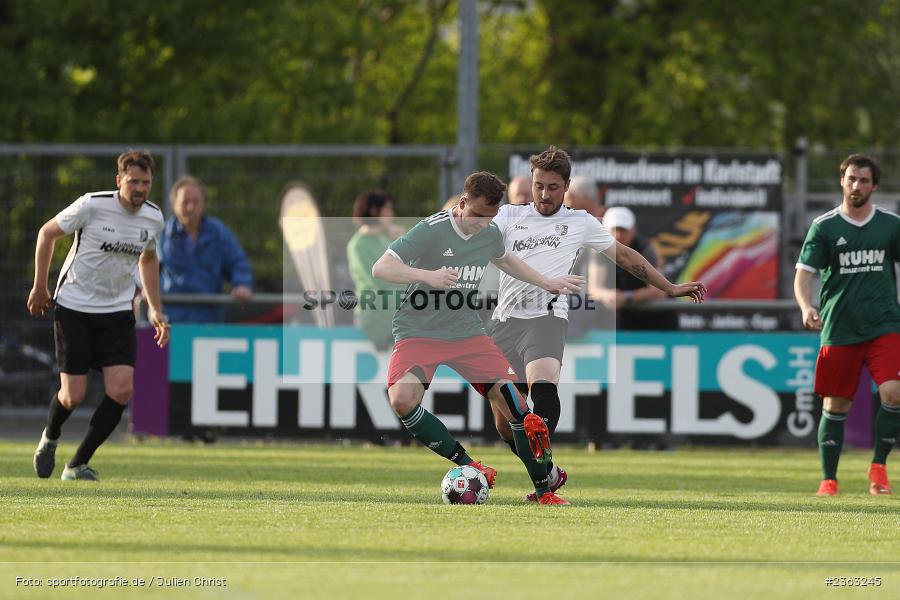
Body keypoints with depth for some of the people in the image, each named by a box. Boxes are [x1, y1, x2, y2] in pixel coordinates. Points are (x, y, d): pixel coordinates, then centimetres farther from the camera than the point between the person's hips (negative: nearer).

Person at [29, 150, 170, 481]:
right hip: (74, 307, -4)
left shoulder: (154, 218, -1)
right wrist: (40, 287, 2)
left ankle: (77, 465, 2)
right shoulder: (92, 206, -16)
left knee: (122, 391, -13)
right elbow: (47, 233, -1)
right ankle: (49, 439, 30)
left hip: (118, 311, 4)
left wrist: (155, 310, 17)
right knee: (74, 396, -7)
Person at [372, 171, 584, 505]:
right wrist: (428, 275, -36)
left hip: (467, 333, 5)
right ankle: (467, 465, -19)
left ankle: (542, 490, 0)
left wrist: (546, 282, 29)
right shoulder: (432, 230, -17)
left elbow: (505, 259, 28)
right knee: (402, 399, -31)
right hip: (419, 333, -5)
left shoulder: (490, 235, 3)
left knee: (509, 394, -10)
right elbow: (381, 268, -22)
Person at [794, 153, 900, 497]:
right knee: (836, 405, 3)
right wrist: (806, 307, -21)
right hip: (839, 328, 0)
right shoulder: (824, 227, 2)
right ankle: (829, 479, 15)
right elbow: (803, 273, -2)